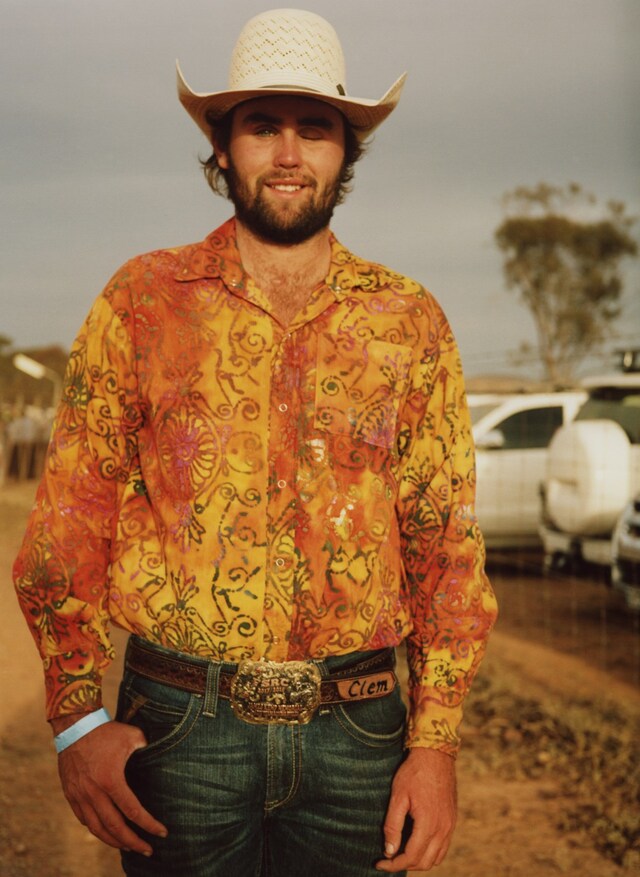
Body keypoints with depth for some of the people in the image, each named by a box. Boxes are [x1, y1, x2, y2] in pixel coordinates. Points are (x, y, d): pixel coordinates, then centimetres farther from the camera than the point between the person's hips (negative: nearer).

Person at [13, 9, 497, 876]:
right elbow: (71, 513, 0)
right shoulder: (144, 300, 2)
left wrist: (436, 742, -2)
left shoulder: (409, 321, 5)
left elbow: (446, 539, 4)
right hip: (181, 730, -1)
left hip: (356, 737, 1)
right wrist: (76, 717, -9)